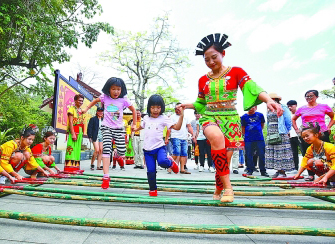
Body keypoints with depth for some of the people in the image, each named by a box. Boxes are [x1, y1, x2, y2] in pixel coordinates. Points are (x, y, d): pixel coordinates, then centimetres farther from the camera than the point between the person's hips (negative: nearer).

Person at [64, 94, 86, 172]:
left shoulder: (81, 111, 18)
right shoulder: (72, 109, -2)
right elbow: (70, 122, -10)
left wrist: (82, 133, 11)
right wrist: (73, 134, -18)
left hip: (80, 132, 7)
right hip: (73, 131, -7)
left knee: (78, 149, 7)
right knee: (71, 149, -10)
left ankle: (76, 166, 11)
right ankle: (69, 167, -9)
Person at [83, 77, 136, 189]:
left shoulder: (124, 100, -3)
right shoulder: (105, 97, 0)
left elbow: (133, 110, 10)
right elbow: (95, 101, 22)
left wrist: (134, 124, 10)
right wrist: (86, 109, 19)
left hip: (119, 128, 1)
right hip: (106, 127, 0)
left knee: (122, 152, -4)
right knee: (106, 150, -15)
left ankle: (118, 155, 39)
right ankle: (106, 177, -13)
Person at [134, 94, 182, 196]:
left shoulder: (164, 119, -3)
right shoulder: (146, 118, 9)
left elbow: (176, 127, -12)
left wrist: (181, 116, -21)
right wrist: (136, 129, 44)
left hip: (159, 147, -3)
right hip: (147, 149, 3)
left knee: (162, 161, -32)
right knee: (151, 171, 4)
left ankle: (170, 162, 5)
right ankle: (152, 189, 26)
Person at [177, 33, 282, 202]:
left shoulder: (236, 72, 1)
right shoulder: (203, 80, 10)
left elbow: (254, 89, -14)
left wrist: (269, 100, -32)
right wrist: (186, 106, 7)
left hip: (230, 120, -1)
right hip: (209, 118, 1)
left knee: (224, 161, -2)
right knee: (216, 136, -35)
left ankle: (218, 191, 29)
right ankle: (227, 186, -26)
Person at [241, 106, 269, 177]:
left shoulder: (260, 115, 6)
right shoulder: (244, 117, 4)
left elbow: (262, 125, 18)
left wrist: (258, 131, 12)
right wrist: (244, 135, 7)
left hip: (259, 139, 0)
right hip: (248, 139, 0)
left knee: (261, 155, 3)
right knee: (249, 155, 3)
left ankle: (263, 171, 13)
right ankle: (250, 170, 15)